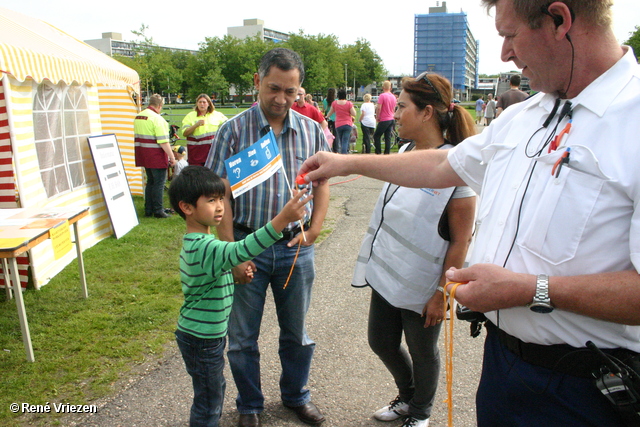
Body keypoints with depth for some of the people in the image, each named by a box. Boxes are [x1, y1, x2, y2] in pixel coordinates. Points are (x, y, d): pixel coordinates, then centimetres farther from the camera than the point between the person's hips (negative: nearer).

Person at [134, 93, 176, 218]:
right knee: (159, 183, 0)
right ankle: (158, 211, 3)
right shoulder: (157, 118, -16)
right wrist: (172, 157, -16)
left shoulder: (138, 117, 11)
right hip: (156, 156, -8)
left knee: (150, 181, 17)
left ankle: (148, 210, 20)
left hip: (143, 155, 8)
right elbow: (163, 141, -20)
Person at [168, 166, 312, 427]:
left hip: (201, 335, 10)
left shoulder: (196, 241, 4)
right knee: (208, 402, 7)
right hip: (202, 340, -10)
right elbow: (241, 250, -49)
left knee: (214, 390, 25)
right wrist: (282, 219, -59)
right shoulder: (204, 247, -30)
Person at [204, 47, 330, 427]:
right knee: (243, 335, 12)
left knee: (296, 332, 17)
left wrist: (312, 232, -2)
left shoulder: (311, 130, 2)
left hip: (296, 246, 2)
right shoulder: (234, 131, -6)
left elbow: (322, 185, 9)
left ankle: (296, 395, 41)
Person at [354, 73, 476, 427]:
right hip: (386, 275, 7)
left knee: (422, 353, 15)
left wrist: (442, 293, -15)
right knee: (382, 343, 18)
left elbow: (461, 241, -17)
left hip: (421, 287, -7)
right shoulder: (405, 152, 2)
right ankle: (407, 398, 46)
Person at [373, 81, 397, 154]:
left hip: (384, 120, -7)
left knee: (376, 136, 3)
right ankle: (387, 153, 7)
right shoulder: (393, 97, 9)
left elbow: (378, 108, -17)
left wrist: (377, 117, -5)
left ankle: (378, 152, -1)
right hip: (391, 119, 7)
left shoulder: (382, 95, -13)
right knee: (388, 137, 8)